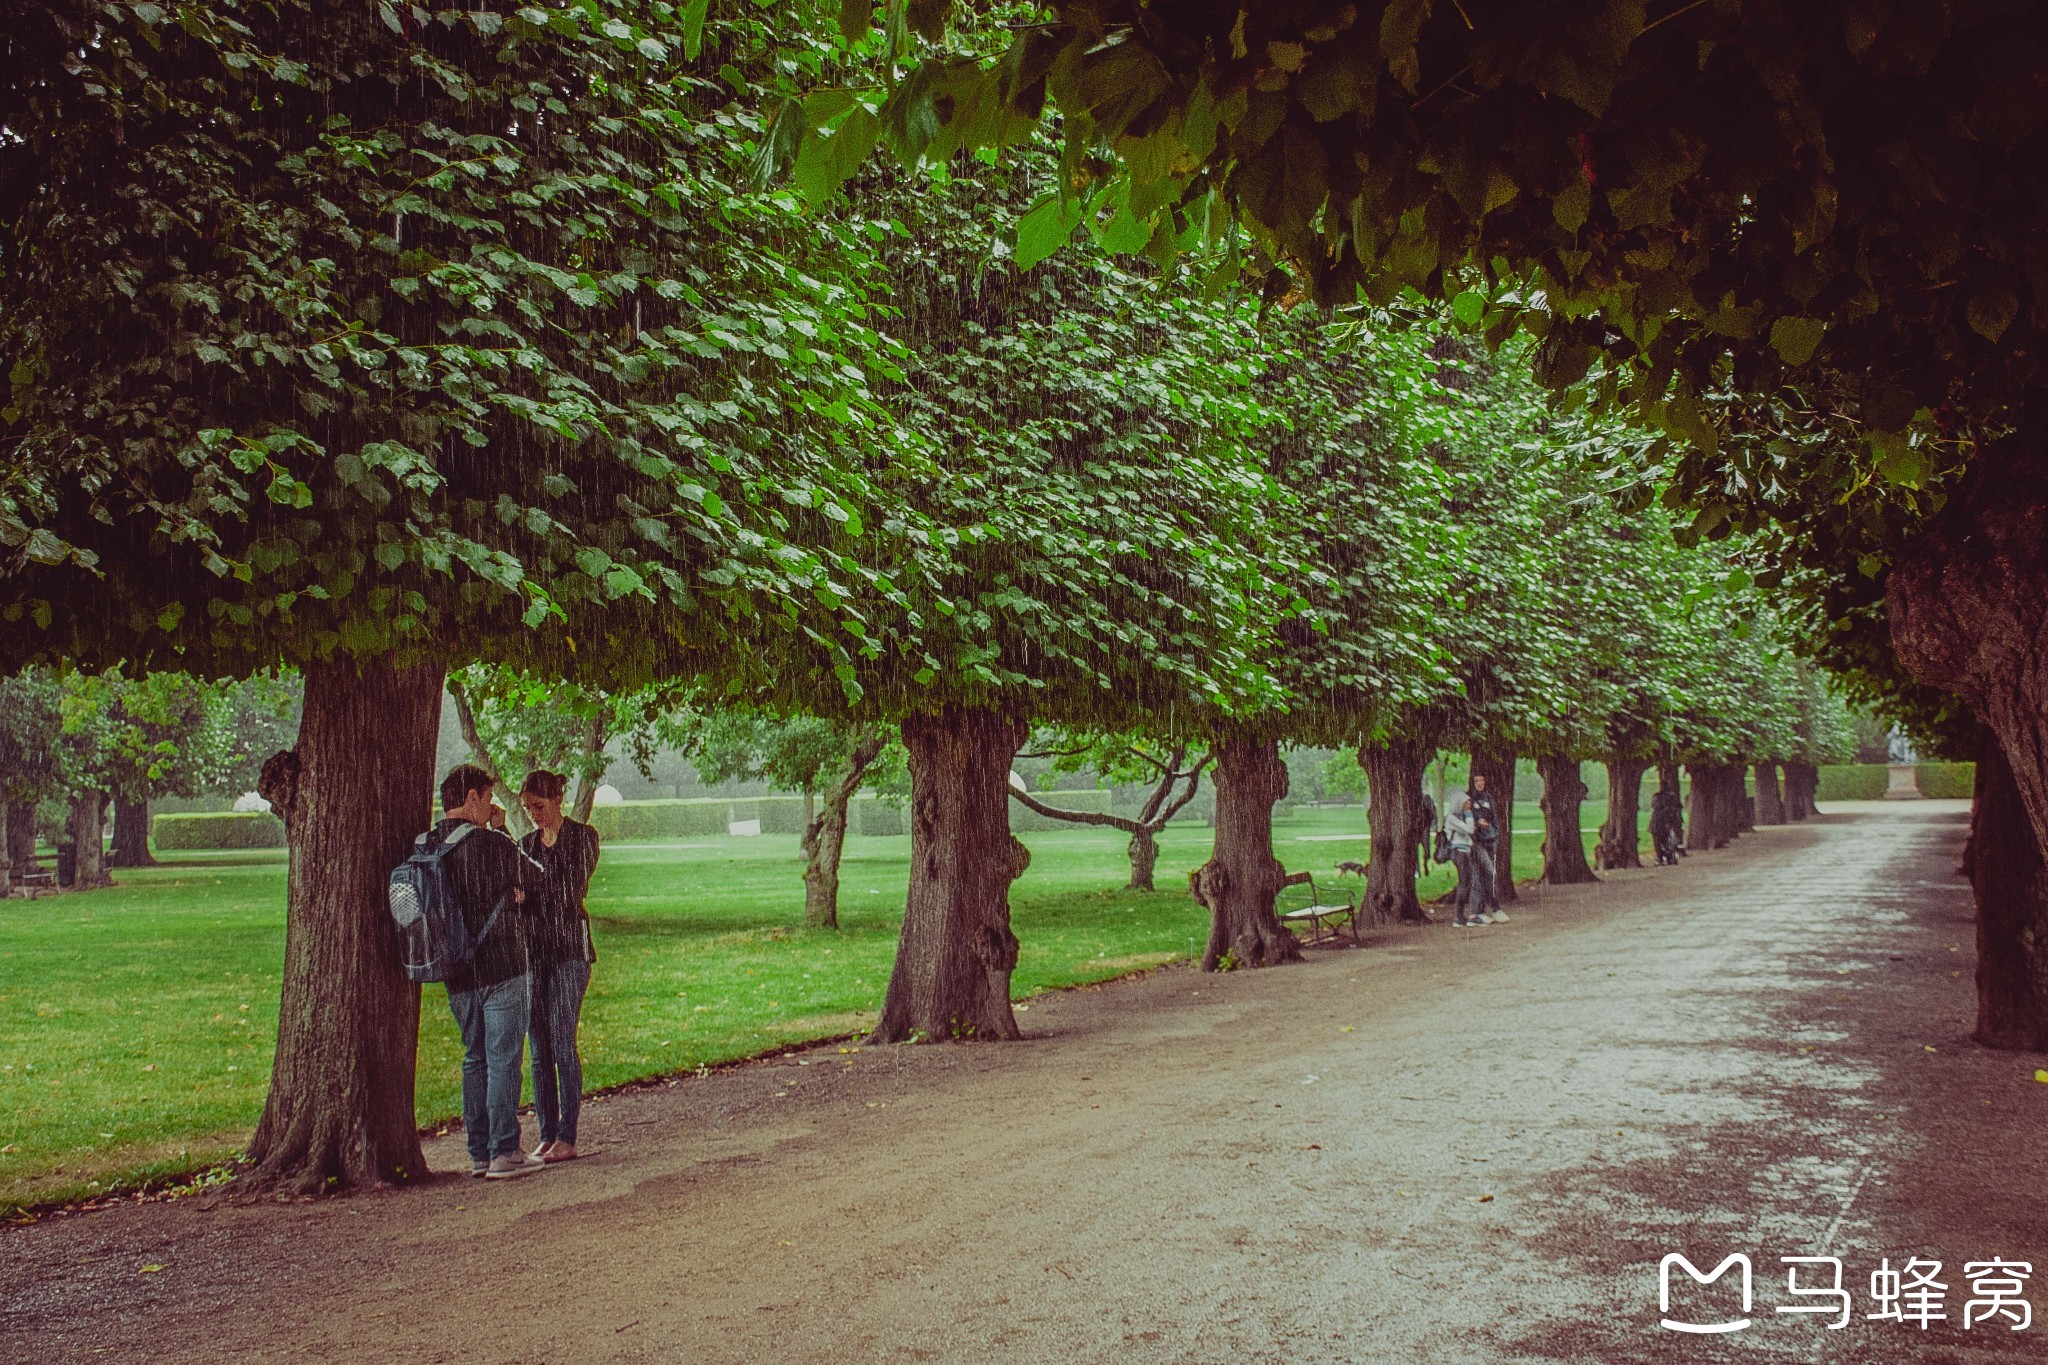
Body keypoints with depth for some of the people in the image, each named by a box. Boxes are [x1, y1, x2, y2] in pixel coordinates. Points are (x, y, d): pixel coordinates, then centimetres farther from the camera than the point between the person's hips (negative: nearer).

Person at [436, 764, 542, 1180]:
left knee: (475, 1058, 14)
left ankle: (479, 1153, 17)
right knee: (504, 1059, -1)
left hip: (456, 971, 6)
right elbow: (525, 889, -2)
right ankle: (505, 1153, 0)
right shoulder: (495, 843, -14)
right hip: (501, 965, -6)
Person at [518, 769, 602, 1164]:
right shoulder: (526, 843, 14)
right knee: (539, 1050, 5)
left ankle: (567, 1137, -4)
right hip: (532, 951, 5)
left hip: (569, 948, -5)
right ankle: (547, 1136, 10)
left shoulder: (582, 836, -1)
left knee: (562, 1044, -8)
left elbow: (572, 889, -10)